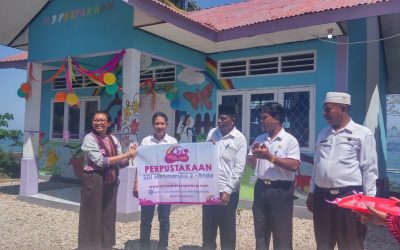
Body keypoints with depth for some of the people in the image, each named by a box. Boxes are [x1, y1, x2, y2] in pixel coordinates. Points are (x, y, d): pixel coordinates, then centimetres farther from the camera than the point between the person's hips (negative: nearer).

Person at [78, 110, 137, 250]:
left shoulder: (113, 140, 9)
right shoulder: (90, 138, -8)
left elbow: (121, 163, 7)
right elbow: (100, 161, -17)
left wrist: (129, 156, -14)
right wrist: (126, 154, -19)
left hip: (111, 182, 5)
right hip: (94, 180, -5)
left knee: (109, 216, 11)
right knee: (92, 217, 2)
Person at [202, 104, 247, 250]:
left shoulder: (239, 139, -8)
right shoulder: (212, 133, 5)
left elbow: (239, 168, -11)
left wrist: (228, 190, -15)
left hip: (227, 191, -4)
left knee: (227, 230, 10)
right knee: (208, 228, 15)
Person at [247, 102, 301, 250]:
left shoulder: (290, 140, -7)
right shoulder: (259, 139, 10)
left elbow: (294, 166, -18)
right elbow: (250, 163, 12)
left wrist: (270, 157, -20)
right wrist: (255, 154, -9)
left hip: (281, 190, -5)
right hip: (261, 188, 6)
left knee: (282, 235, 5)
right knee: (260, 233, 16)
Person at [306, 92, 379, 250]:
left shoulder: (362, 134, -4)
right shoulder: (323, 134, 12)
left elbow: (369, 169, -6)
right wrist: (311, 193, 15)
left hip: (349, 197, -5)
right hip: (322, 197, 6)